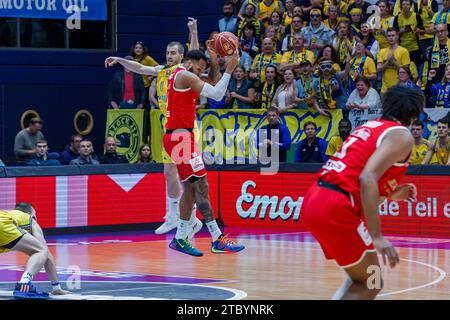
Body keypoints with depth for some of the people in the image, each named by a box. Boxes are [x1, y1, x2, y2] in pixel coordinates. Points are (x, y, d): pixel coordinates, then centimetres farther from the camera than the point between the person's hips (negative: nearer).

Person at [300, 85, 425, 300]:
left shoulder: (371, 126, 23)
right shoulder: (401, 136, -2)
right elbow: (367, 178, -19)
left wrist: (389, 195, 27)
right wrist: (378, 237, -22)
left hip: (313, 201, 9)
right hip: (336, 209, -9)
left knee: (360, 278, 22)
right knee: (371, 284, 3)